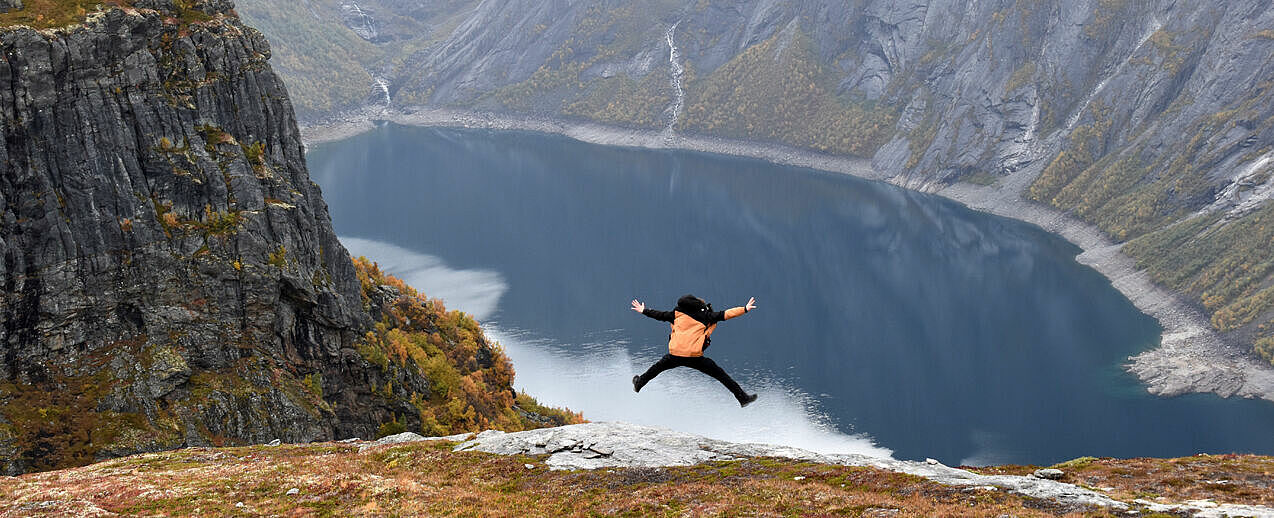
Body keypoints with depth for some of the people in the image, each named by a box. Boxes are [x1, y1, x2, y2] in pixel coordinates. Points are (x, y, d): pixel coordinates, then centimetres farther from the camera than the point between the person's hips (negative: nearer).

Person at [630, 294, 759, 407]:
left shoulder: (678, 313, 17)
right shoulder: (706, 316, 9)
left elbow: (660, 315, 25)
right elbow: (724, 314, 1)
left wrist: (644, 311, 40)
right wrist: (745, 309, 3)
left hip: (675, 354, 3)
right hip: (694, 357, -3)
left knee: (659, 366, 31)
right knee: (720, 374, 4)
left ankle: (638, 385, 47)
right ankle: (742, 398, 0)